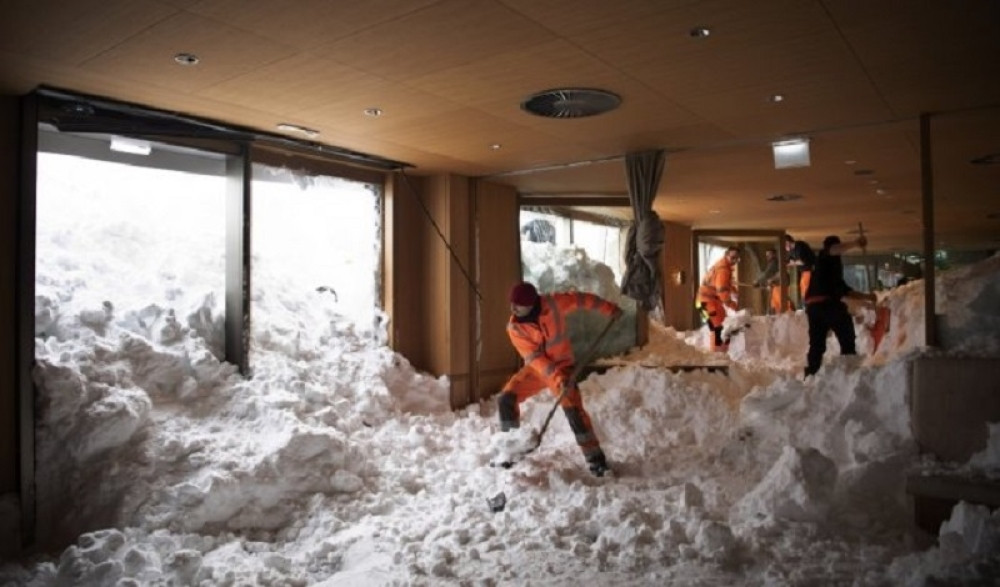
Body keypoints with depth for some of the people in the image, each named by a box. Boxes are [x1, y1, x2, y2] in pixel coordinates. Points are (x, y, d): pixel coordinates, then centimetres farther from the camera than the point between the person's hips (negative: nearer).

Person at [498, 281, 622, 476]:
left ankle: (594, 456, -7)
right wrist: (556, 378, -32)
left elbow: (582, 300, -6)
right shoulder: (515, 327, -17)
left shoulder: (553, 304, -21)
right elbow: (534, 357, -22)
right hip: (536, 368, 3)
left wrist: (609, 309, -3)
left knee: (573, 408, -18)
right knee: (506, 398, -9)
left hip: (562, 365, -2)